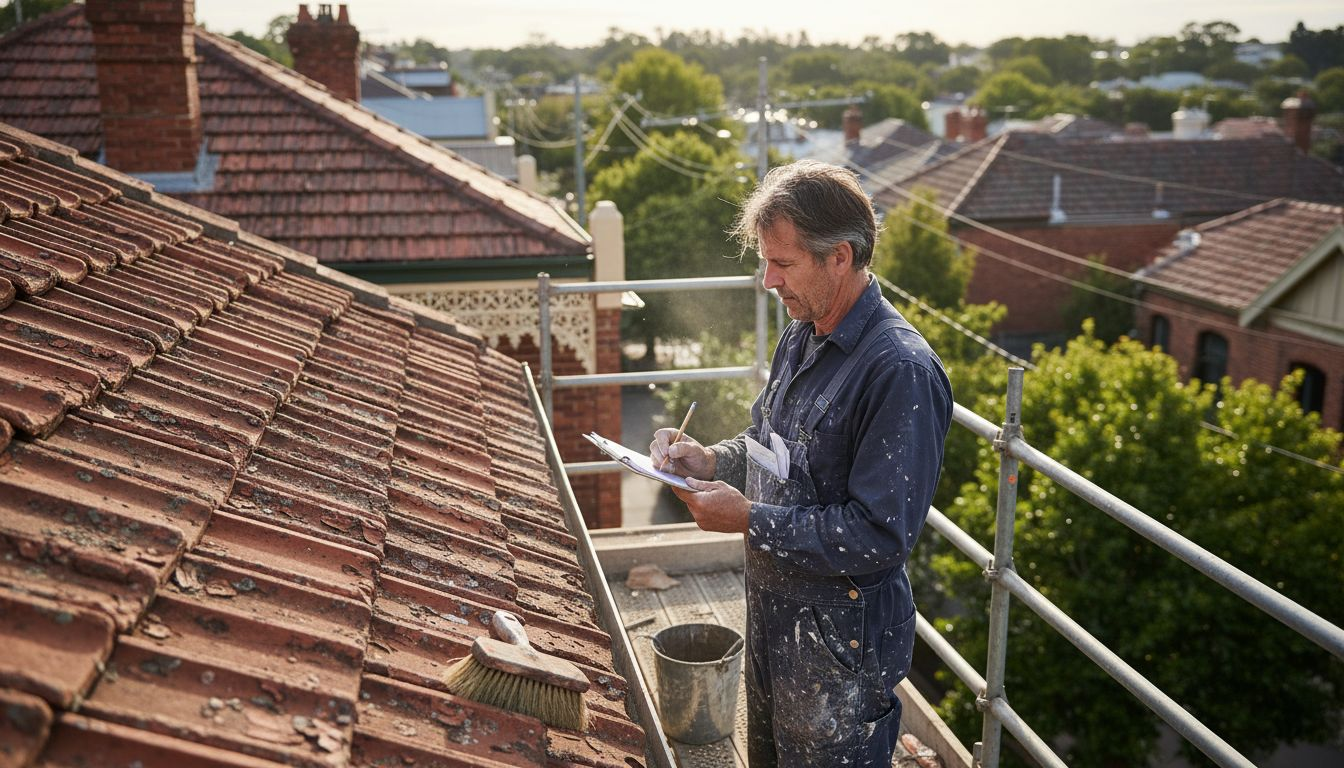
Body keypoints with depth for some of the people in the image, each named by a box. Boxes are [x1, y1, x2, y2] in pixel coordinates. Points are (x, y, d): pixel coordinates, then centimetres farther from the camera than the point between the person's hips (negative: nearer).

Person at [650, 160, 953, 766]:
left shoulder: (901, 371, -27)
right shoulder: (800, 338, 3)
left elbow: (880, 537, -28)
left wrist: (749, 520, -24)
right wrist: (710, 461, -3)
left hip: (843, 645, -8)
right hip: (773, 615, 8)